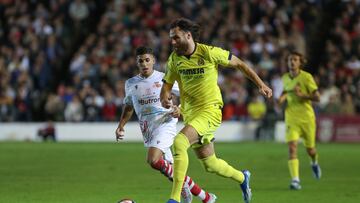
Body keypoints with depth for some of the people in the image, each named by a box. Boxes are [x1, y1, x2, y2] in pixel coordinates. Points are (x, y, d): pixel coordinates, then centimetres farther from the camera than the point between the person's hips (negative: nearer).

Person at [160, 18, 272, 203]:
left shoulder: (209, 53, -12)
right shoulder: (174, 59, 2)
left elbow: (239, 64, 0)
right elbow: (167, 84, 12)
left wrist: (261, 84, 0)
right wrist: (165, 98, -12)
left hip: (209, 110, -6)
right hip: (190, 114, 6)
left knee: (179, 142, -29)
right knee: (210, 164, 13)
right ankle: (242, 178, 44)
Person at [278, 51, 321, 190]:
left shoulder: (306, 77, -9)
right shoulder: (285, 78, 6)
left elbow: (317, 97, -11)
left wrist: (301, 95, -23)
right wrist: (283, 97, 6)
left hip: (307, 117, -2)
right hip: (291, 117, 2)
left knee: (310, 149, 13)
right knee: (292, 147, -17)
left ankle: (314, 163, 50)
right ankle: (295, 180, -22)